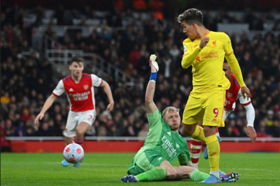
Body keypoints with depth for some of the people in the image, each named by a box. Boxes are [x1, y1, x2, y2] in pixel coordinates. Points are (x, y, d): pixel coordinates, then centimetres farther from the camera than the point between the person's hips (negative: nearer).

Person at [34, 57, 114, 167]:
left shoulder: (90, 78, -16)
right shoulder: (64, 82, -13)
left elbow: (104, 84, 2)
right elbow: (52, 97, -8)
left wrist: (111, 101, -1)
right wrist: (42, 112, -20)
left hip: (88, 112, -3)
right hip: (74, 112, 3)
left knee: (79, 131, -33)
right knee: (68, 140, 10)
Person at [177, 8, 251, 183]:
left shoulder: (221, 37, -1)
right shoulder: (189, 43, 6)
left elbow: (232, 60, 12)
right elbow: (185, 63, -13)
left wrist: (242, 84, 18)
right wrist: (199, 48, -28)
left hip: (215, 90, -5)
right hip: (197, 92, 5)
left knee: (209, 130, -14)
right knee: (187, 129, 10)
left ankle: (215, 174, -8)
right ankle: (212, 142, 39)